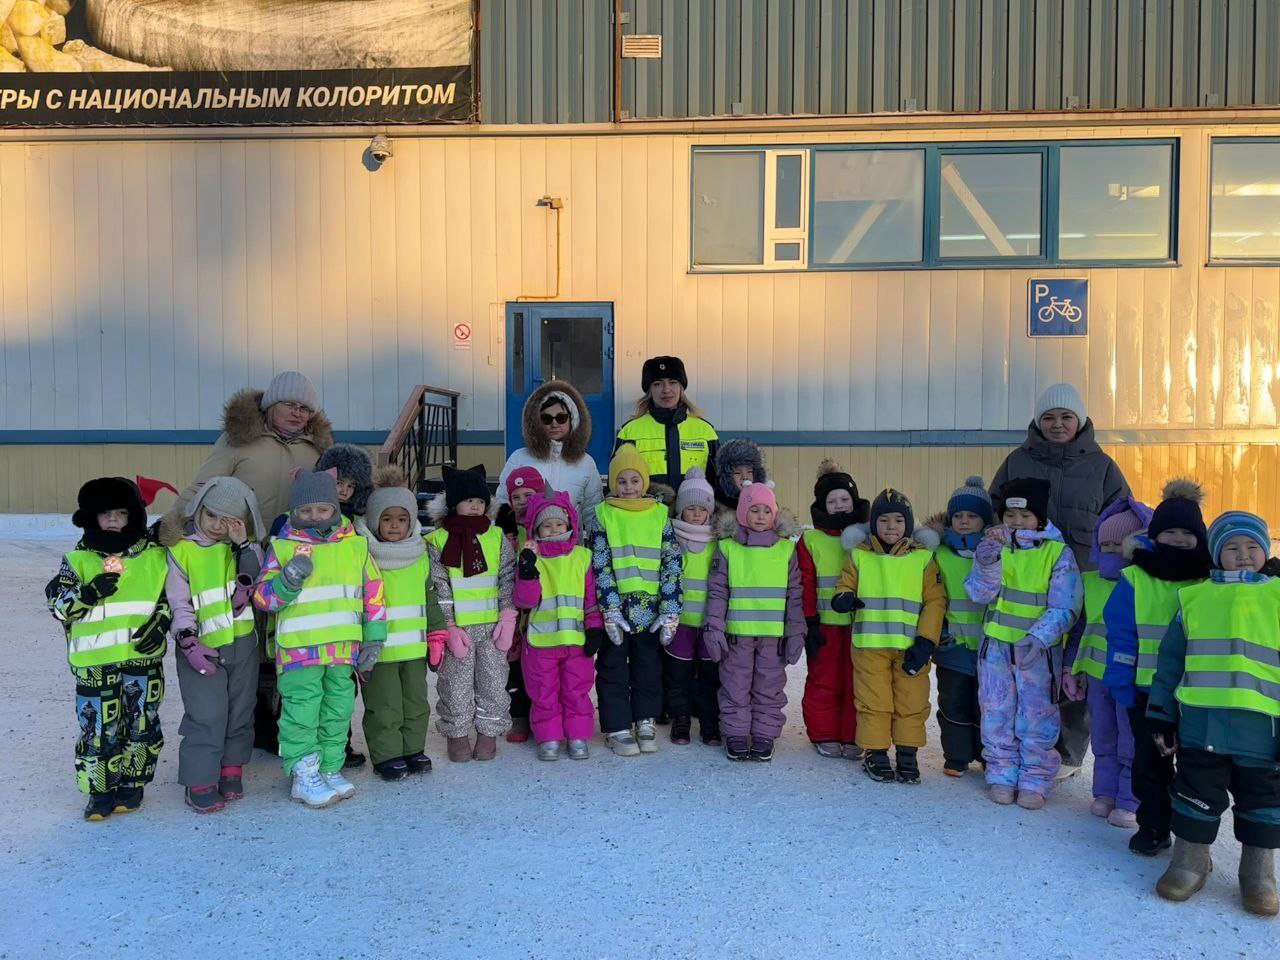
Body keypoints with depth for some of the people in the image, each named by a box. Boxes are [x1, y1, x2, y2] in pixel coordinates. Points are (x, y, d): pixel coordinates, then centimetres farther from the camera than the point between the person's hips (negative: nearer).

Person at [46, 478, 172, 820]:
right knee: (97, 728, 3)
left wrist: (160, 623, -6)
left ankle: (131, 785, 25)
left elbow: (169, 596, 11)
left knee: (142, 725, 7)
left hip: (143, 657, 1)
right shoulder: (78, 559, 1)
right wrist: (88, 593, -18)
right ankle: (100, 791, 19)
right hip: (94, 661, -1)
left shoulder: (154, 556, 4)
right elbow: (57, 605, -1)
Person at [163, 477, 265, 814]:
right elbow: (178, 603, -6)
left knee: (240, 712, 13)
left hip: (243, 645, 4)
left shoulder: (247, 548, 3)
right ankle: (200, 782, 8)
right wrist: (189, 643, -14)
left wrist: (243, 546, -17)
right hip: (202, 649, -4)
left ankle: (231, 770, 29)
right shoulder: (181, 551, -7)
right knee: (206, 716, -5)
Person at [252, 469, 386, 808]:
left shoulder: (356, 545, 5)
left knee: (338, 710, 12)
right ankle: (304, 775, 11)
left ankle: (330, 769, 25)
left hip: (343, 646, 4)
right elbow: (263, 597, -2)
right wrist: (287, 580, -21)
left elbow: (373, 593, 10)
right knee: (302, 711, -1)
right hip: (298, 648, -3)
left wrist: (373, 638, 7)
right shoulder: (282, 547, -2)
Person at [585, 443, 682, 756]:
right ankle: (617, 728, 18)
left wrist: (670, 611, -6)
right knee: (613, 669, 7)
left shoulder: (660, 515, 3)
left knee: (649, 668, 12)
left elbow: (672, 565, 1)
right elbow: (599, 566, -6)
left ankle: (645, 723, 26)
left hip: (651, 611, 2)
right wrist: (611, 610, -15)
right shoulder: (602, 515, -1)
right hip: (614, 611, -1)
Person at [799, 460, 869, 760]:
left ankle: (852, 737, 19)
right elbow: (805, 586, -1)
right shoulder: (810, 540, 0)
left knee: (856, 681, 7)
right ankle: (824, 735, 19)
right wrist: (809, 622, -6)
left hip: (859, 622, 1)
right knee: (824, 681, 6)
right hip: (825, 623, -1)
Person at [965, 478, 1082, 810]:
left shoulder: (1058, 553, -8)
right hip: (996, 645, 3)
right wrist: (987, 560, -23)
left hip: (1039, 649, -3)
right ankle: (1001, 775, 22)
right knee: (997, 714, 9)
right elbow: (980, 595, -6)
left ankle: (1034, 781, 18)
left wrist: (1037, 638, -27)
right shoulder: (995, 545, 2)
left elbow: (1064, 608, -12)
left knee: (1036, 718, 5)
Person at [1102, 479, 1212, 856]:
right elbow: (1120, 635, -3)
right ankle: (1152, 825, 25)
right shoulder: (1135, 578, -4)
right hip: (1147, 687, 0)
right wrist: (1121, 684, -7)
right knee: (1150, 758, 10)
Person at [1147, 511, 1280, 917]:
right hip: (1200, 721, 1)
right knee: (1196, 793, 9)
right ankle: (1190, 862, 25)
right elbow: (1170, 660, 11)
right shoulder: (1195, 597, 8)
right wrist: (1161, 715, 8)